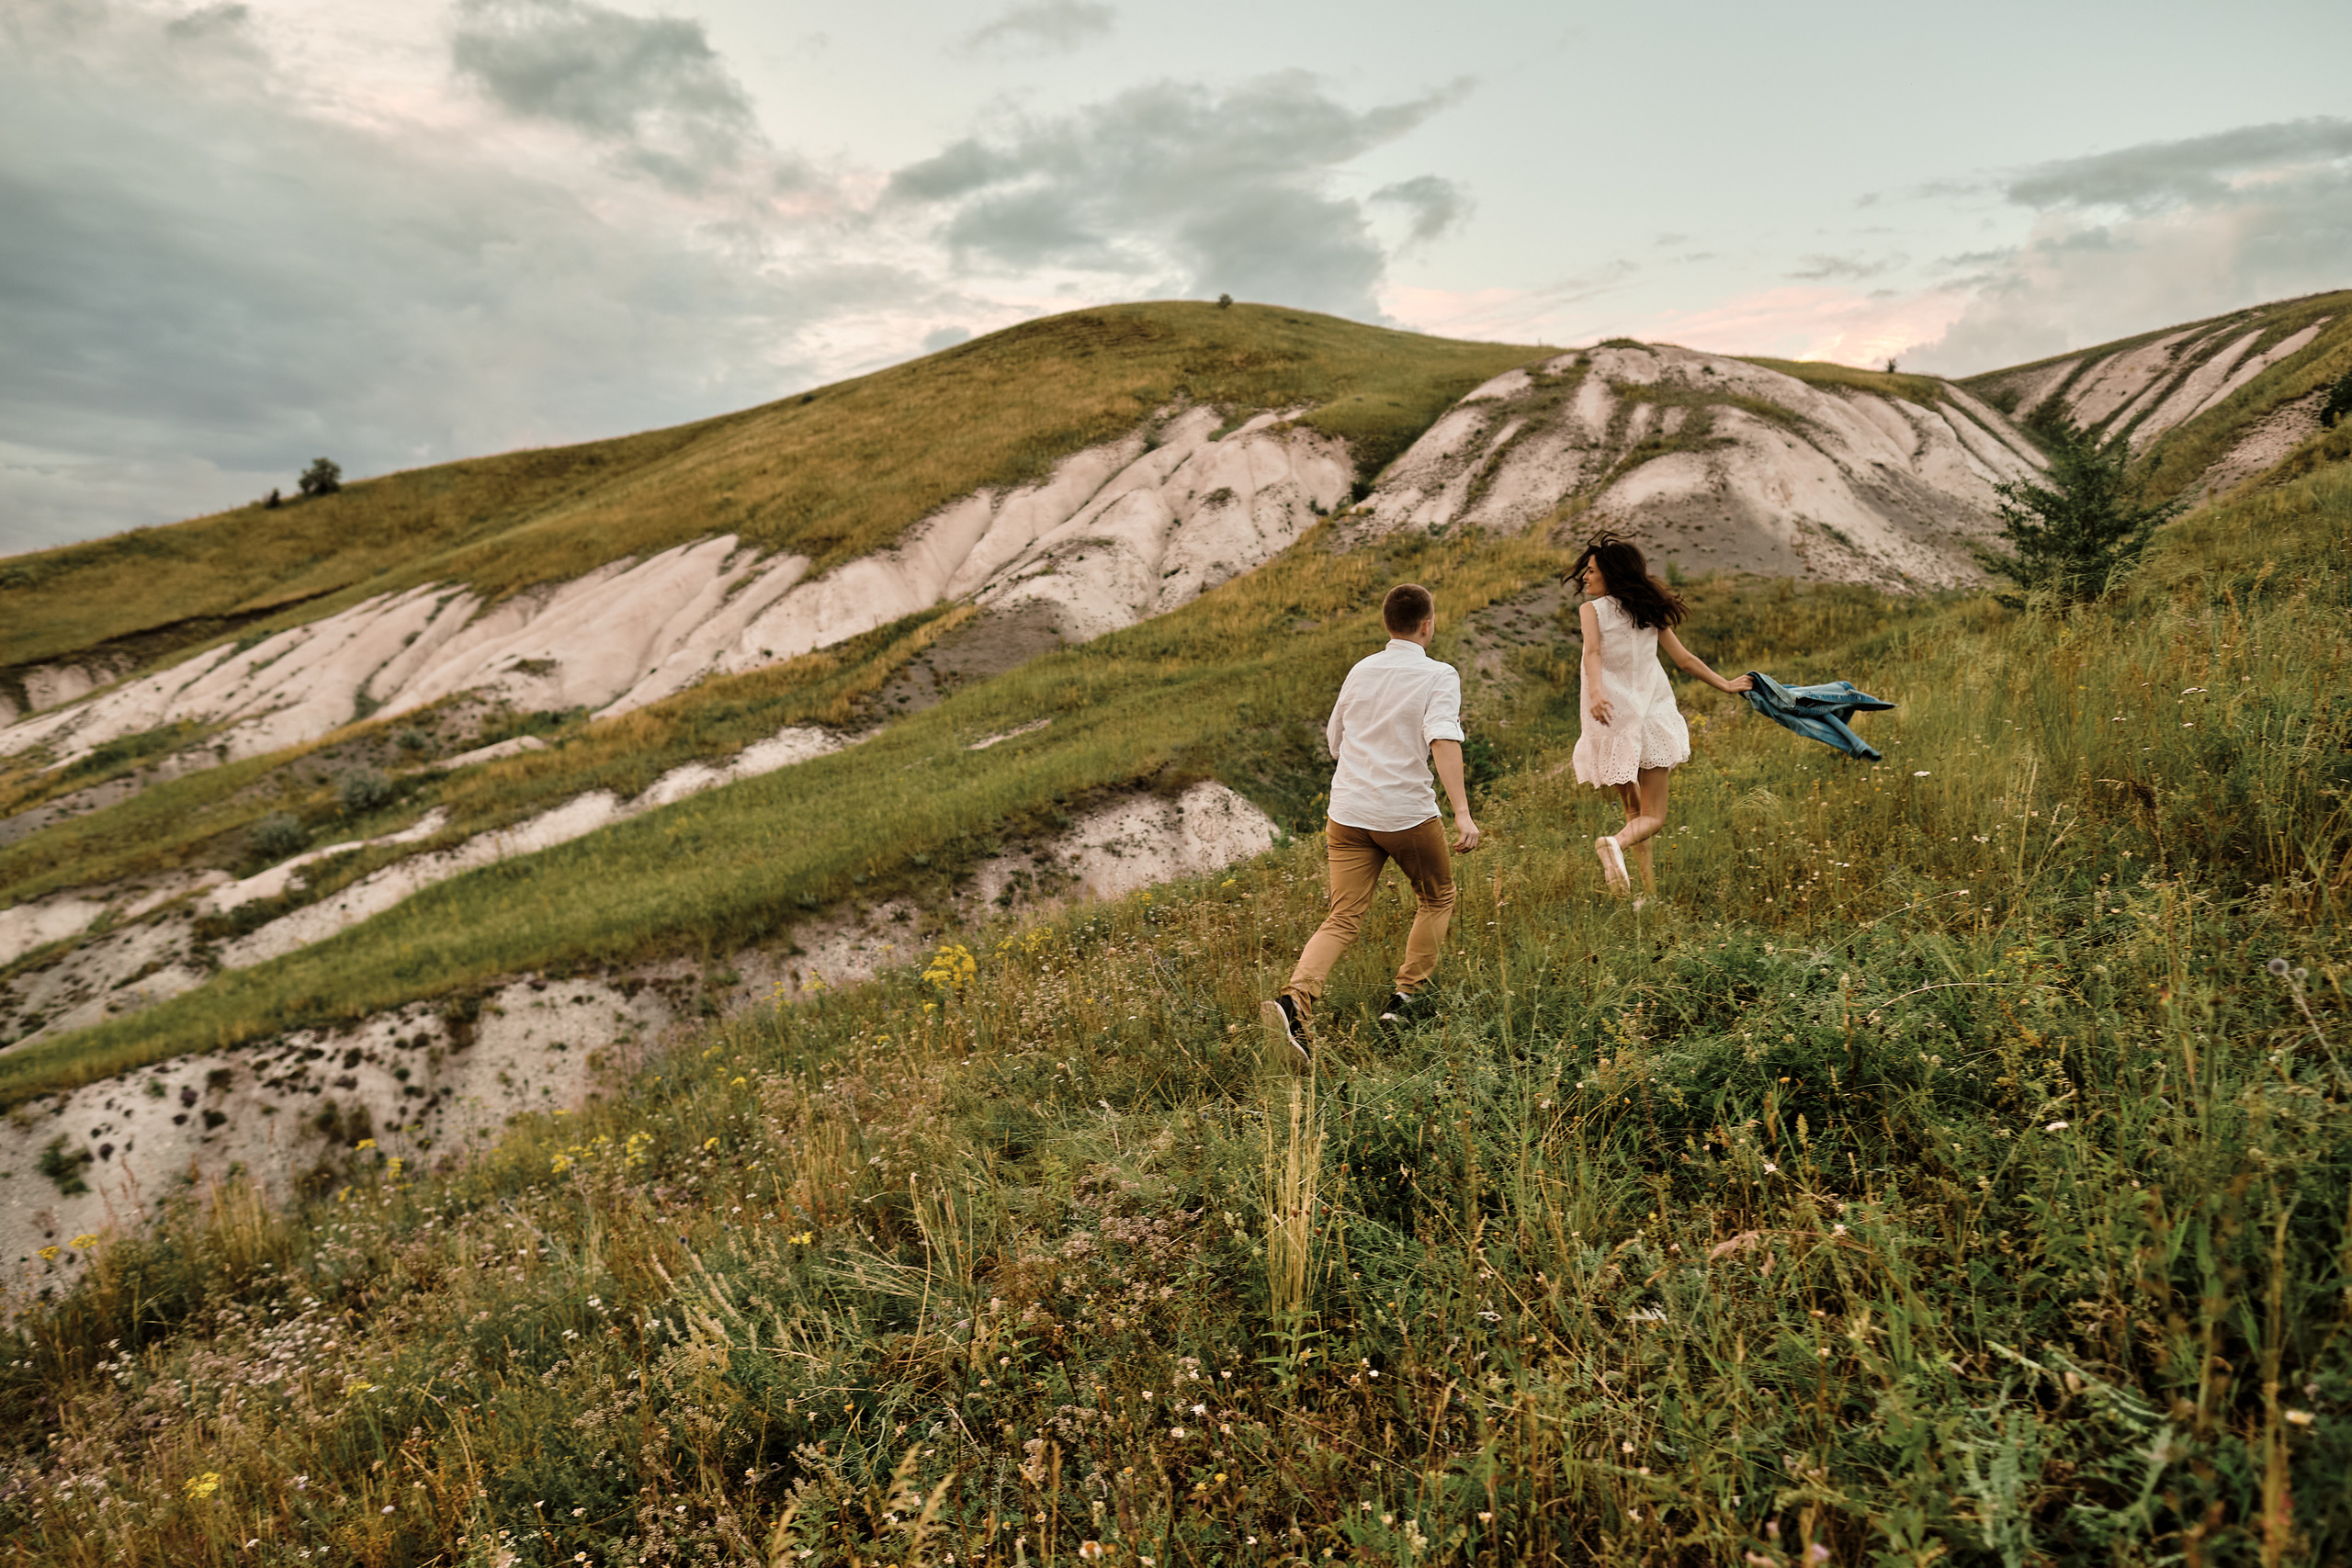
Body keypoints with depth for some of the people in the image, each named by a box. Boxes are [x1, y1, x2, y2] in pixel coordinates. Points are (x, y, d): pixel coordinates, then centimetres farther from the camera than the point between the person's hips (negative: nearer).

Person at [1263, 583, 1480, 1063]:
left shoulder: (1360, 672, 11)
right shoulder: (1438, 676, -6)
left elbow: (1335, 739, 22)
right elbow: (1443, 741, -22)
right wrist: (1462, 813, -28)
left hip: (1347, 813, 4)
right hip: (1406, 813, -4)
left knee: (1343, 919, 1)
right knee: (1437, 899, 21)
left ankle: (1296, 999, -22)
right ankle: (1405, 997, 16)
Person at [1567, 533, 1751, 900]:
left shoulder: (1591, 609, -2)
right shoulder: (1649, 612, 9)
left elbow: (1593, 652, -21)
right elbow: (1685, 659, 13)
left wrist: (1596, 692, -37)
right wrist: (1726, 685, 27)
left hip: (1612, 720, -1)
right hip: (1650, 716, 1)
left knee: (1633, 809, 16)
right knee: (1653, 816, 4)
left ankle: (1649, 890, 10)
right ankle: (1616, 843, -28)